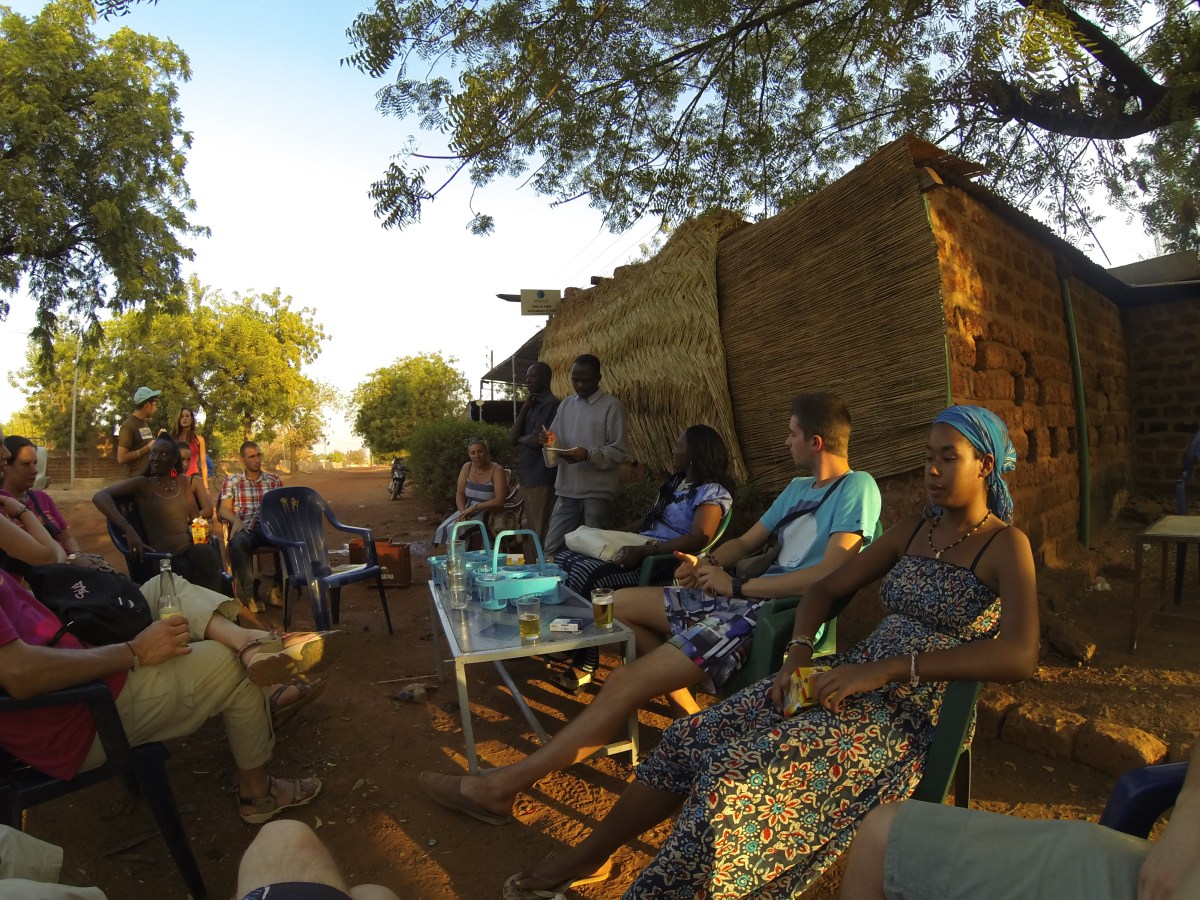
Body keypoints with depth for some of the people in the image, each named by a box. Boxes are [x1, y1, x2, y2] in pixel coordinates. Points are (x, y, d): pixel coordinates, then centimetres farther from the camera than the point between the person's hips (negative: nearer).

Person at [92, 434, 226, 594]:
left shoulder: (183, 481, 18)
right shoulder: (142, 484, 5)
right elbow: (99, 497, -9)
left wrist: (180, 522, 1)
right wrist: (128, 528, -21)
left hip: (191, 548, 4)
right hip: (164, 557, -4)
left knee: (204, 552, -35)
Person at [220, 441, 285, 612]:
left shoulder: (275, 480, 20)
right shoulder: (232, 481, 15)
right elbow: (223, 510, 5)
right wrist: (236, 520, -19)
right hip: (245, 528, -1)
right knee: (239, 542, -39)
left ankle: (278, 587, -13)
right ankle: (249, 593, -22)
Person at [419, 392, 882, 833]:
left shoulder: (857, 488, -7)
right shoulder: (799, 488, 22)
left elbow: (830, 575, -21)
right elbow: (745, 542, 22)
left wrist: (736, 585, -16)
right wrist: (703, 564, 1)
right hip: (746, 596, 10)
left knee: (626, 682, -21)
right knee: (621, 602, 14)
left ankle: (502, 786, -12)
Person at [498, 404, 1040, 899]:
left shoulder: (1006, 545, -5)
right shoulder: (913, 529, 13)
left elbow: (1020, 656, -21)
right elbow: (825, 589, 15)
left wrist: (887, 668, -24)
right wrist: (799, 653, -5)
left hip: (909, 713, -6)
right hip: (851, 680, 6)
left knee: (733, 778, -26)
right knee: (691, 738, -8)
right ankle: (588, 856, 11)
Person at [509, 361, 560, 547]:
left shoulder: (551, 404, -11)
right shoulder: (532, 405, 16)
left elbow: (538, 440, -20)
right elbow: (512, 438, 8)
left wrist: (521, 438, 2)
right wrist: (524, 408, 0)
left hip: (541, 478, -9)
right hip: (528, 477, 9)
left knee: (542, 533, -5)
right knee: (532, 531, 14)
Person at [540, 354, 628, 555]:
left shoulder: (612, 406, -4)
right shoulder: (565, 405, 14)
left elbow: (618, 451, -9)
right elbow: (557, 443, 14)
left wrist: (588, 455, -24)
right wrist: (549, 441, -9)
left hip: (598, 493, -5)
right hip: (566, 490, 5)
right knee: (551, 549, 7)